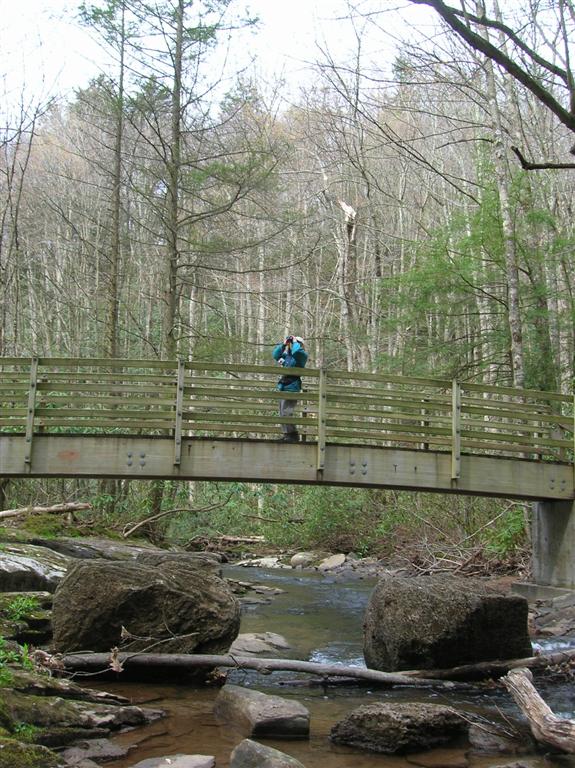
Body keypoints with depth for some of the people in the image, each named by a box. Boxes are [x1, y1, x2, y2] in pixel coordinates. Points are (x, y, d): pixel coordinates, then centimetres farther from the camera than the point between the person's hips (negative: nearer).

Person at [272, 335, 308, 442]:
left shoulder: (302, 355, -3)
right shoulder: (287, 355, 18)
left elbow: (296, 350, -24)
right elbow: (276, 355, 19)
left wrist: (294, 342, -5)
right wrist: (283, 344, 10)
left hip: (292, 387, -9)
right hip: (284, 387, 9)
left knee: (286, 412, -17)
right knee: (283, 413, 10)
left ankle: (293, 435, -14)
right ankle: (287, 434, 14)